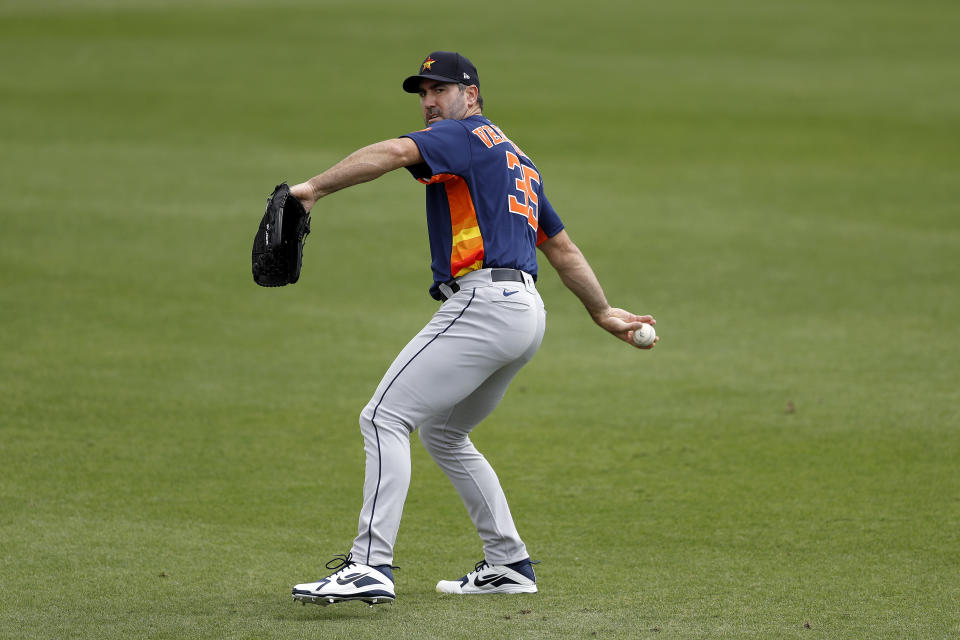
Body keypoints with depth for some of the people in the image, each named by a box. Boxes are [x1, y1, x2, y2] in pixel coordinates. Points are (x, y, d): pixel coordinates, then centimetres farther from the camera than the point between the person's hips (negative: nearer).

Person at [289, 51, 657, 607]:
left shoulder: (466, 135, 0)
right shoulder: (517, 160, 28)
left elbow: (397, 152, -21)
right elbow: (563, 247, 32)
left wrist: (315, 188, -27)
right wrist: (604, 313, 38)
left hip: (484, 304, -10)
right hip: (526, 313, 10)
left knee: (385, 417, -14)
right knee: (441, 432, 23)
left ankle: (372, 565, -25)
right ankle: (510, 565, 21)